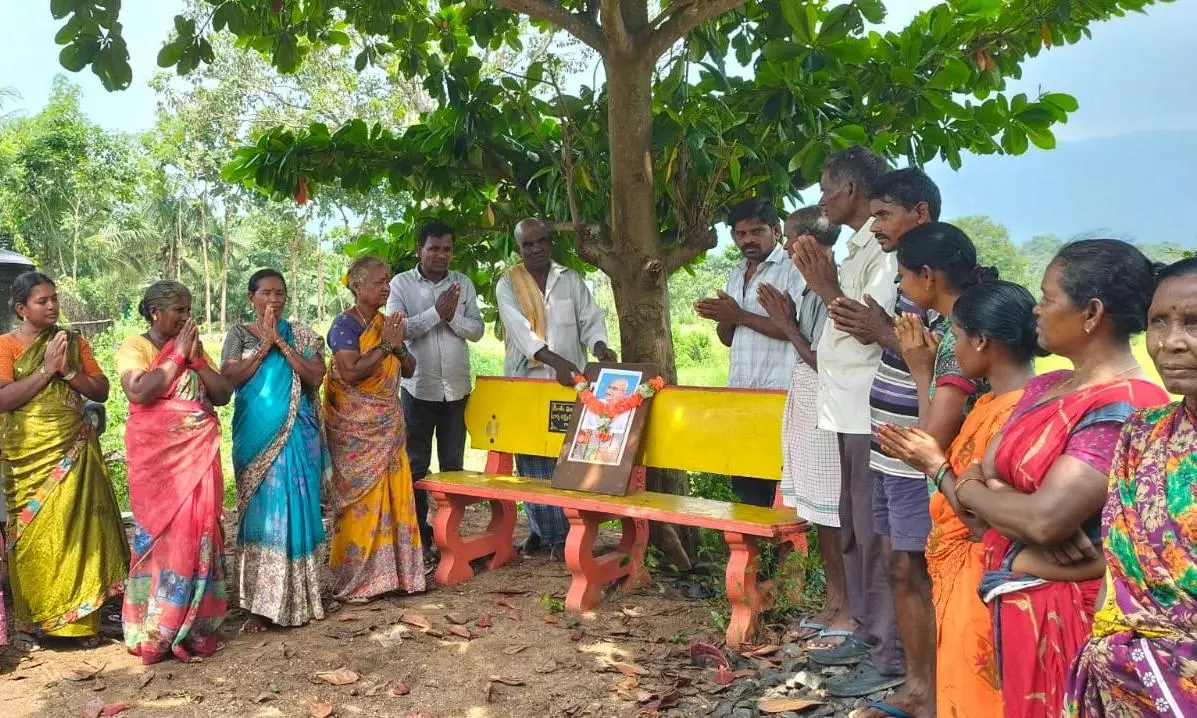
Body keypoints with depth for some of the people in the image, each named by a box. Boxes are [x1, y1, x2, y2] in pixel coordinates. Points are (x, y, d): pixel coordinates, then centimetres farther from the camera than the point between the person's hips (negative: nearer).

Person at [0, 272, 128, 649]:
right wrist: (46, 369, -15)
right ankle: (31, 621, 14)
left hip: (73, 450, 2)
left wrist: (68, 370, -10)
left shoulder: (74, 341, 8)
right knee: (33, 536, 2)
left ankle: (80, 618, 9)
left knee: (78, 529, 1)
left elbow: (101, 391, 5)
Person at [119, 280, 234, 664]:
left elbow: (224, 394, 6)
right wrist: (177, 355, -13)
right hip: (157, 456, -4)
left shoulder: (193, 347, 13)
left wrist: (196, 357, -5)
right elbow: (138, 392, -19)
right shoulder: (134, 347, -2)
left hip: (198, 455, 5)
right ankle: (156, 629, 6)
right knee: (162, 533, -4)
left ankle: (192, 622, 15)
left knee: (199, 532, 4)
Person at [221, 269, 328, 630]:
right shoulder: (239, 335, 7)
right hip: (257, 436, 0)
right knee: (261, 513, 0)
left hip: (297, 436, 0)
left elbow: (315, 377, -6)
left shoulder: (301, 335, 7)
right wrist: (265, 345, -11)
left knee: (296, 511, 0)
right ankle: (260, 603, 6)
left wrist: (280, 343, -10)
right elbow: (229, 378, -7)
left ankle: (298, 598, 10)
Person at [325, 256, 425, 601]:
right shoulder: (345, 324, -10)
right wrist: (385, 344, -17)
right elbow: (351, 373, -22)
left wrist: (399, 346, -6)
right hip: (356, 428, -7)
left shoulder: (387, 323, 11)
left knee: (395, 495, 6)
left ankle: (389, 572, 17)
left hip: (389, 424, 7)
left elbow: (409, 371, 13)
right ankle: (353, 581, 6)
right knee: (361, 499, -4)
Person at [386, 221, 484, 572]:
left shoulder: (463, 284, 5)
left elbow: (477, 330, 0)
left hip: (457, 388, 3)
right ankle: (419, 537, 12)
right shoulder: (401, 284, -2)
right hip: (418, 388, -2)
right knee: (416, 465, 3)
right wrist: (436, 312, -19)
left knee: (453, 464, 10)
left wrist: (452, 317, -17)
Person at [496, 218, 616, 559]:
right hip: (525, 382, 0)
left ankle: (563, 533, 6)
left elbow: (591, 319, 4)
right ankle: (541, 528, 15)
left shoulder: (571, 280, 8)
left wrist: (599, 346, -20)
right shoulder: (508, 284, 1)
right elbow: (520, 327, -15)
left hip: (568, 382, 1)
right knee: (532, 459, 3)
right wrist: (555, 359, -29)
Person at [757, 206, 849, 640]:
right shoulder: (811, 287, 10)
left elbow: (826, 363, -18)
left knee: (835, 515, -2)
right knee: (820, 516, 14)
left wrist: (788, 327, -12)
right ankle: (832, 603, 25)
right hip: (806, 410, 9)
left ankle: (849, 613, 9)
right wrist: (786, 320, 6)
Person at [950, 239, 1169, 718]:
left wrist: (970, 491, -8)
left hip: (1064, 609, -8)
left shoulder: (1124, 408, -20)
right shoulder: (1044, 387, 8)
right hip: (1013, 598, 8)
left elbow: (1044, 518, -27)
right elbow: (985, 474, 4)